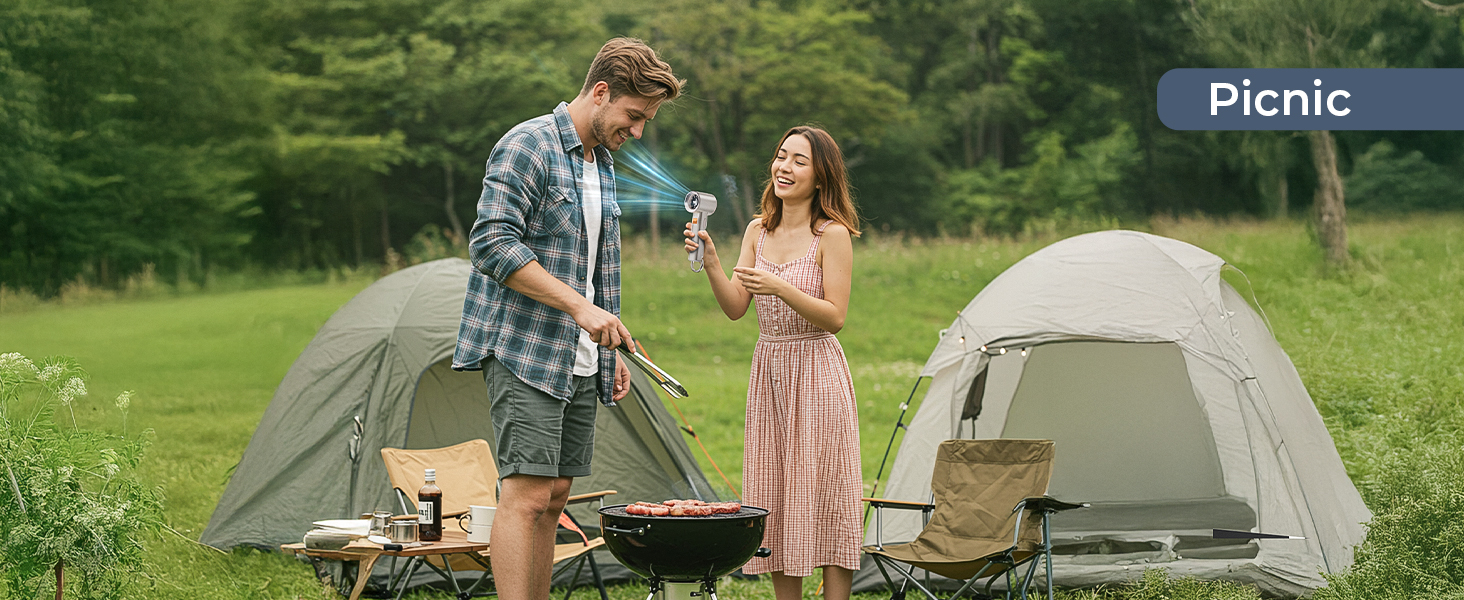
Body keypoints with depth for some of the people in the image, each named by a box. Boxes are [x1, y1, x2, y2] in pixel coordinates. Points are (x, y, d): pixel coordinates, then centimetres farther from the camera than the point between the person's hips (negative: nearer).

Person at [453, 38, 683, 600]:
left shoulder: (602, 163, 17)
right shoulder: (527, 145, -11)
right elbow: (493, 245, -20)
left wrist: (610, 349, 20)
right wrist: (579, 306, -22)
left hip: (579, 361, 8)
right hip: (523, 349, -8)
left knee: (553, 497, 7)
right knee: (527, 492, -15)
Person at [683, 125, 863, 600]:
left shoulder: (832, 234, -9)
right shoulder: (758, 231, 8)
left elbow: (835, 317, -13)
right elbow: (735, 309, 3)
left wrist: (780, 287, -25)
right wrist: (711, 263, -13)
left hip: (816, 373, -6)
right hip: (768, 370, 6)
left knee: (821, 493, -5)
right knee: (775, 498, 6)